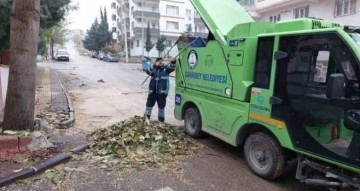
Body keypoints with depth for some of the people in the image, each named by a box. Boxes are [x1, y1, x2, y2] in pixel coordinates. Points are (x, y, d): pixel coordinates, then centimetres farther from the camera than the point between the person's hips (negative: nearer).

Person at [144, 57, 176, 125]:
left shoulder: (166, 68, 3)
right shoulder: (154, 68, 8)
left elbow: (172, 67, -14)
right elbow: (148, 72, -9)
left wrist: (173, 62, -35)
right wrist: (154, 66, -22)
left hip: (162, 91, -1)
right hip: (152, 91, 1)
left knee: (161, 106, 9)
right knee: (149, 104, 6)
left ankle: (161, 119, 23)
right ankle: (147, 118, 22)